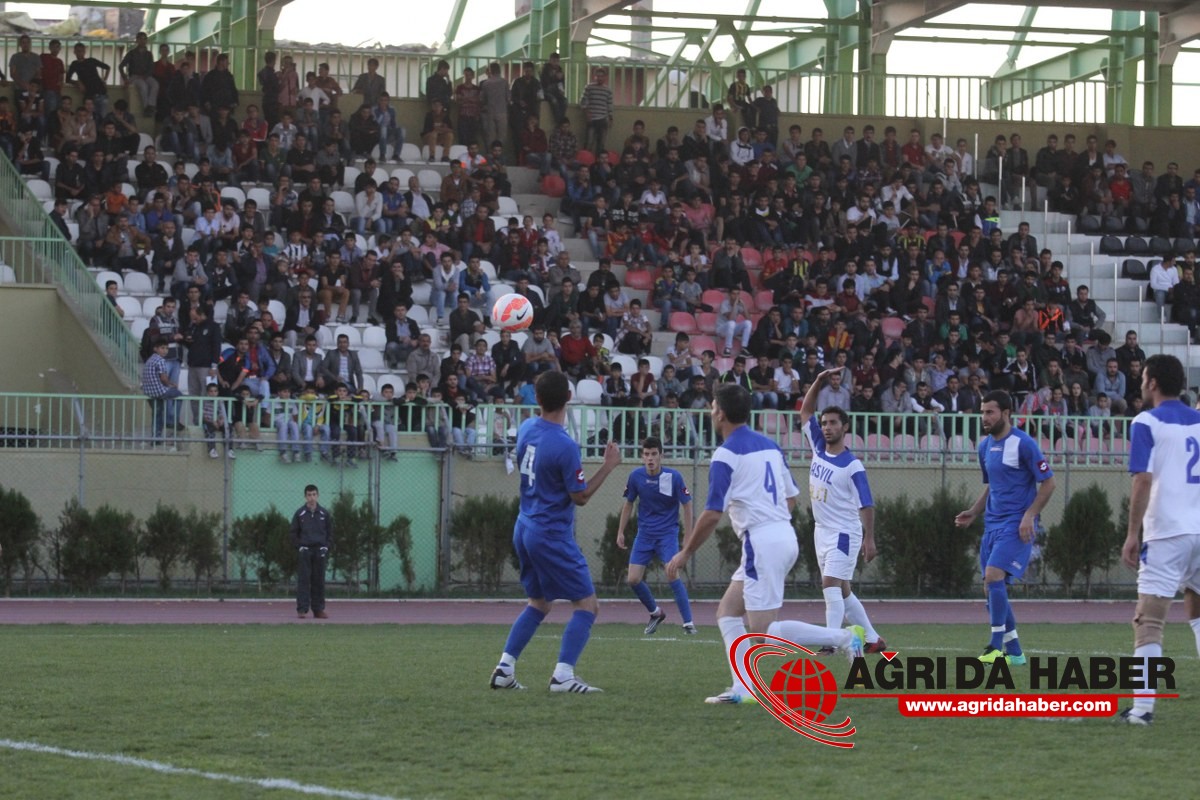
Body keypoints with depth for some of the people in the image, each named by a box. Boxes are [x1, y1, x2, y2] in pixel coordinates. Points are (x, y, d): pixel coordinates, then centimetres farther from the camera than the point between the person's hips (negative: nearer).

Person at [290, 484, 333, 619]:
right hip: (305, 550, -2)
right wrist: (299, 546, -5)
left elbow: (330, 532, 12)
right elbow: (294, 532, 7)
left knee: (319, 580, 4)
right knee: (303, 580, -6)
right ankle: (302, 609, -7)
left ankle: (318, 609, 9)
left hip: (320, 550, 2)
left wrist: (327, 547, 0)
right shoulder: (300, 513, 2)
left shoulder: (325, 513, 7)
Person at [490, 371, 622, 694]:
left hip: (525, 530, 8)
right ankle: (563, 676, -11)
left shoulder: (526, 429, 1)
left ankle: (505, 668, 13)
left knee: (538, 604, 21)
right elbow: (580, 496, -14)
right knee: (587, 605, -1)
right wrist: (608, 467, -8)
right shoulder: (565, 446, -22)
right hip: (553, 535, -8)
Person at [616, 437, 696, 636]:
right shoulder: (636, 476, -6)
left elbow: (687, 505, -5)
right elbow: (629, 504, 9)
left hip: (668, 533, -4)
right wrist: (620, 532, 9)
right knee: (633, 579, -3)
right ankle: (655, 613, 22)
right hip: (644, 534, 4)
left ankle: (688, 623, -13)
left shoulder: (673, 477, -14)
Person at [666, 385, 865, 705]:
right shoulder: (770, 445, 13)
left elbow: (712, 515, -12)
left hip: (761, 543, -9)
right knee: (727, 612, 14)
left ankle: (844, 637, -12)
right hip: (785, 537, 9)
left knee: (764, 631, -6)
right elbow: (791, 498, 19)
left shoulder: (726, 454, -10)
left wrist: (684, 554, -2)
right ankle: (743, 688, 3)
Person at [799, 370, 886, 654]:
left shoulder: (852, 466, -14)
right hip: (822, 532, 8)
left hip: (844, 534, -8)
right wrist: (819, 382, -2)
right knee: (842, 590, 13)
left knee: (831, 586, -18)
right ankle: (872, 639, 21)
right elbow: (805, 412, 10)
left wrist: (869, 539, -15)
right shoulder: (819, 449, 4)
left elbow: (866, 505, -11)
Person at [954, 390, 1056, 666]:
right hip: (993, 524, 8)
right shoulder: (985, 446, 13)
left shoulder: (1023, 444, -10)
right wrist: (973, 513, 9)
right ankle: (1014, 652, 14)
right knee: (991, 588, 5)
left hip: (1016, 525, -8)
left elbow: (1048, 483, -8)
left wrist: (1029, 515, -16)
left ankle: (997, 645, -16)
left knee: (994, 576, -22)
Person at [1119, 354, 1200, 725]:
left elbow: (1143, 481, -12)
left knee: (1149, 620, -4)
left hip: (1167, 533, -5)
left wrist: (1132, 534, -8)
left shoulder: (1147, 423, -5)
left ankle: (1143, 705, -12)